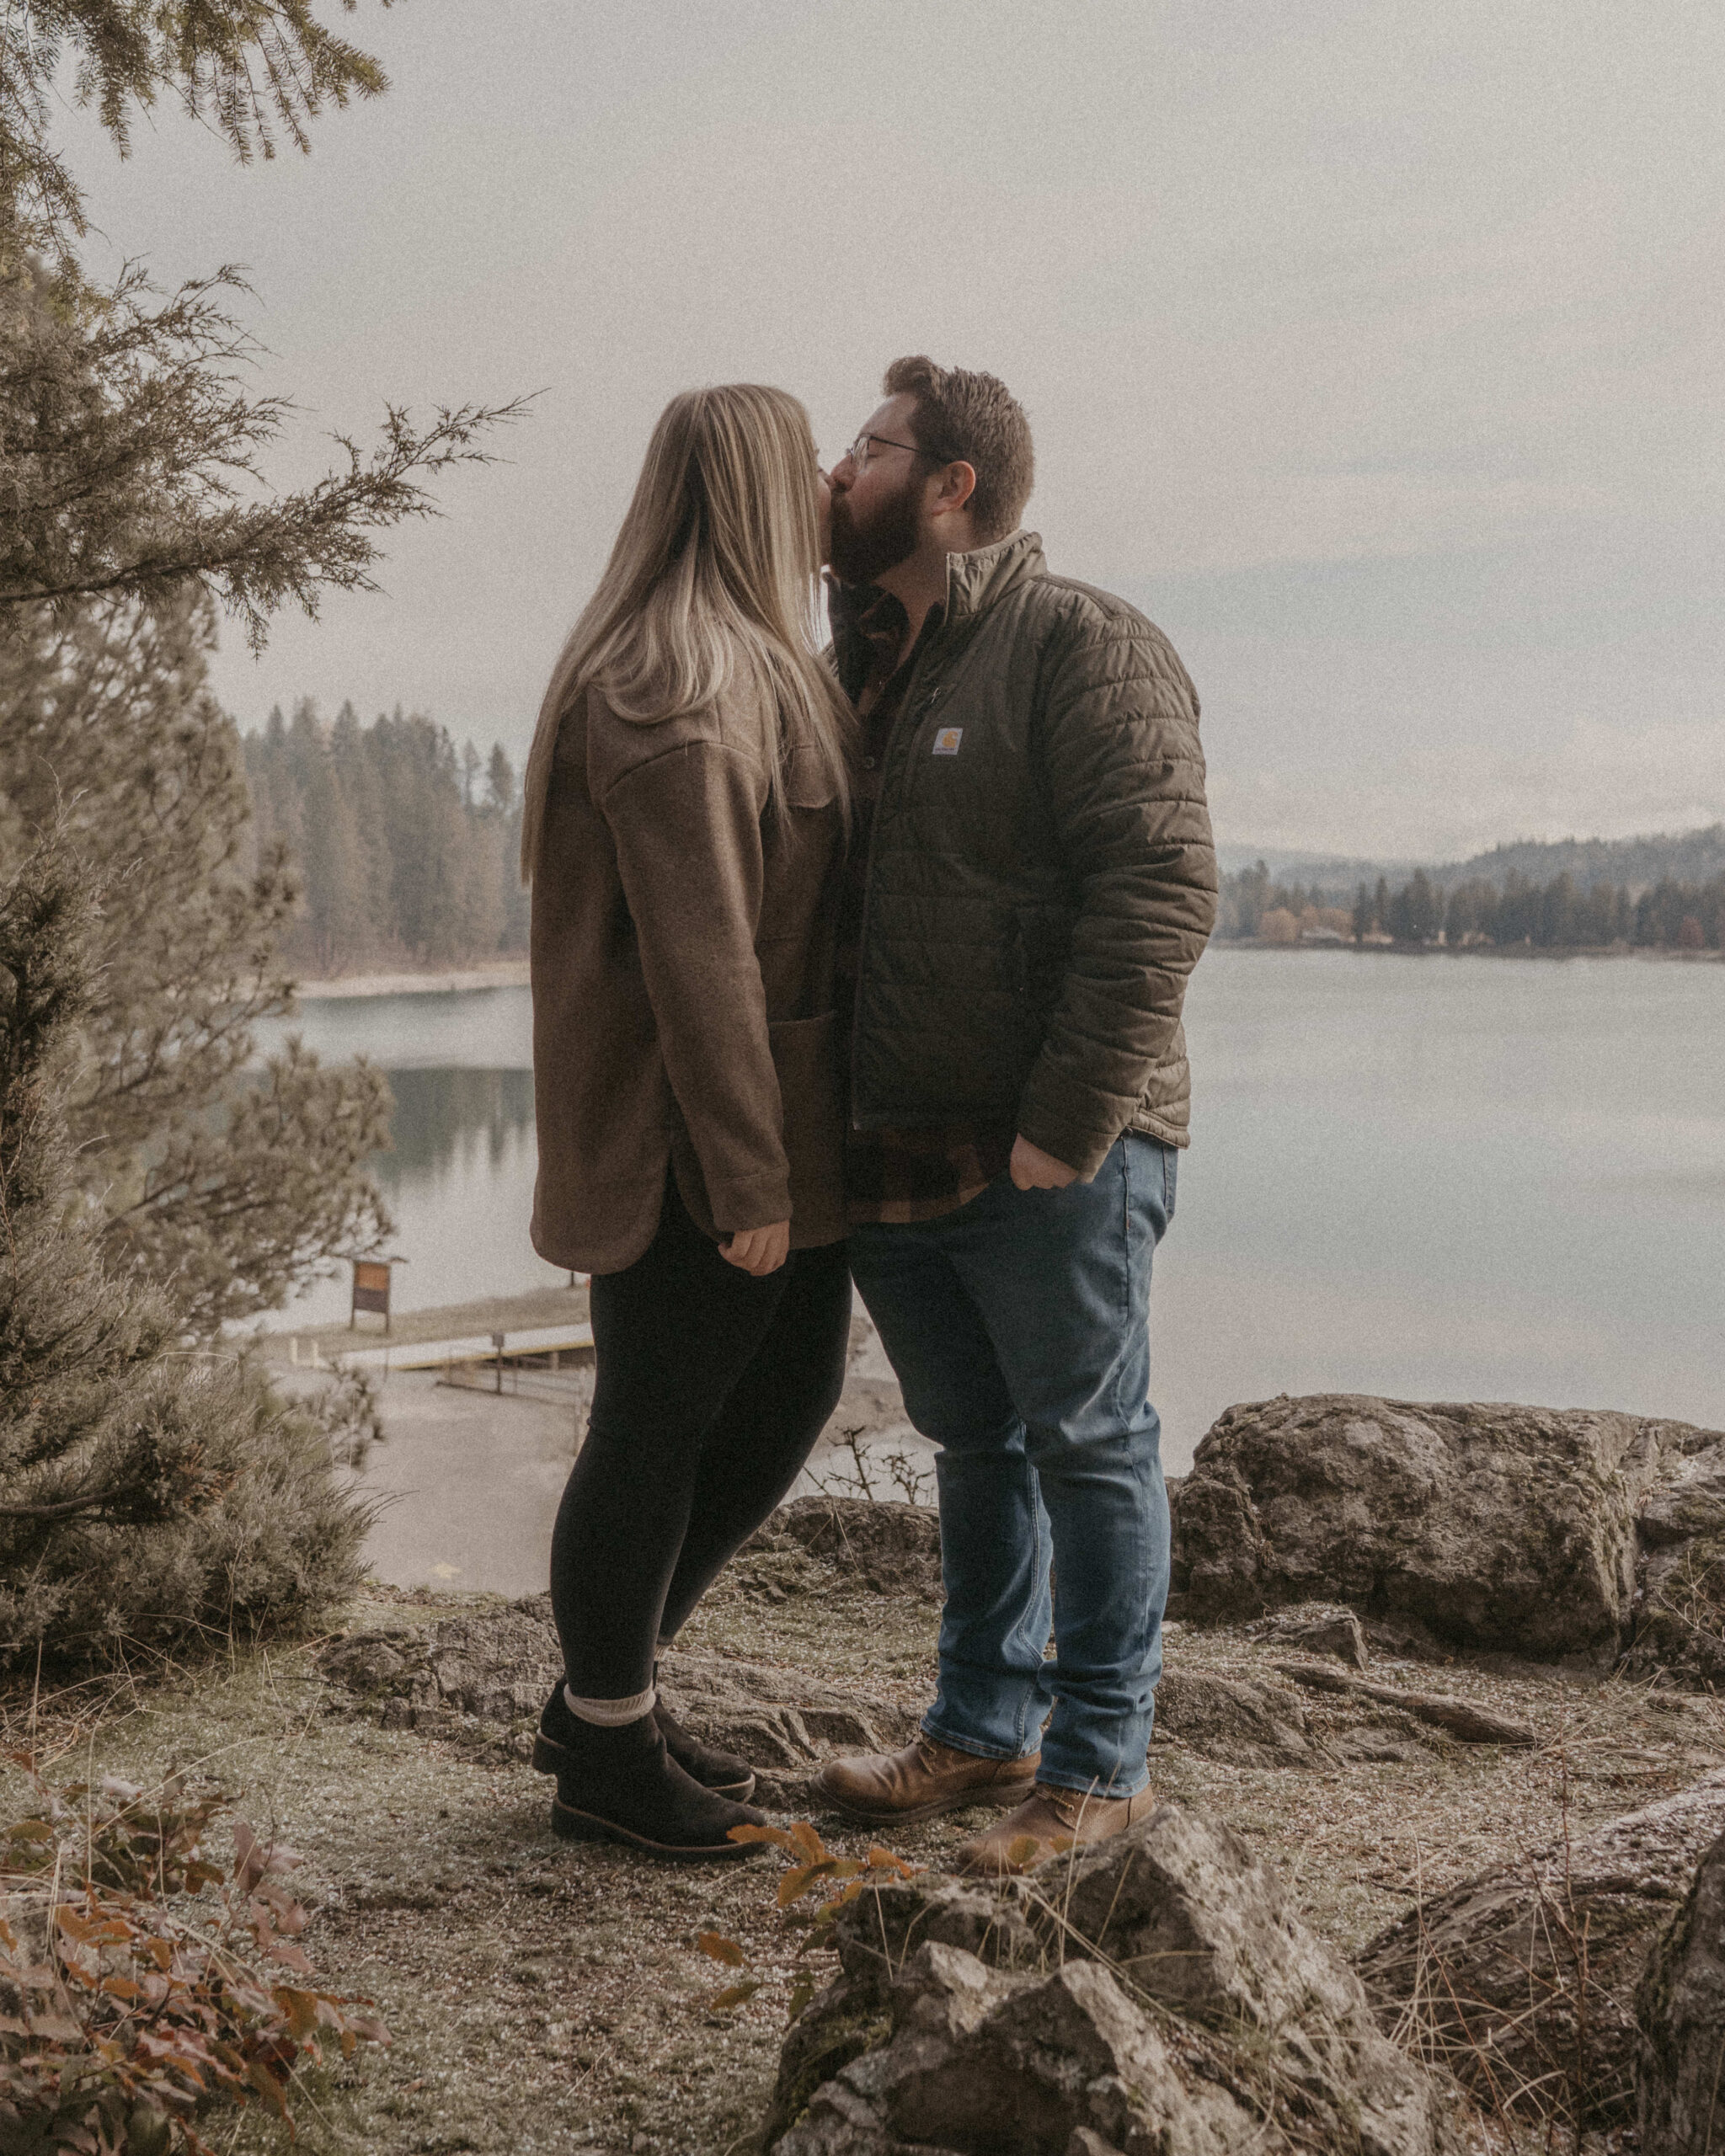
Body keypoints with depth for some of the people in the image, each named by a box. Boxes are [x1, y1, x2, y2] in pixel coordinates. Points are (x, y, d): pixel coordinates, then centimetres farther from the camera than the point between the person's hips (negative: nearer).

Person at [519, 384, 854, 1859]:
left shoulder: (764, 669, 16)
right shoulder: (671, 692, -18)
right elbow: (697, 950, -22)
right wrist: (747, 1178, -21)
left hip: (785, 1112, 11)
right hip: (689, 1133, -10)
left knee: (795, 1391, 17)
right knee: (656, 1432, 3)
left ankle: (607, 1691, 30)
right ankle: (607, 1755, 21)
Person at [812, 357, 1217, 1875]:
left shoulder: (1087, 648, -10)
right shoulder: (863, 671, 16)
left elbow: (1162, 887, -19)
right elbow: (819, 897, 23)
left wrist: (1067, 1125, -22)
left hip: (1058, 1160, -8)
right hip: (898, 1156, 8)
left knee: (1088, 1447, 4)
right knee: (974, 1445, 17)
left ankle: (1101, 1765, 16)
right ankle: (984, 1730, 31)